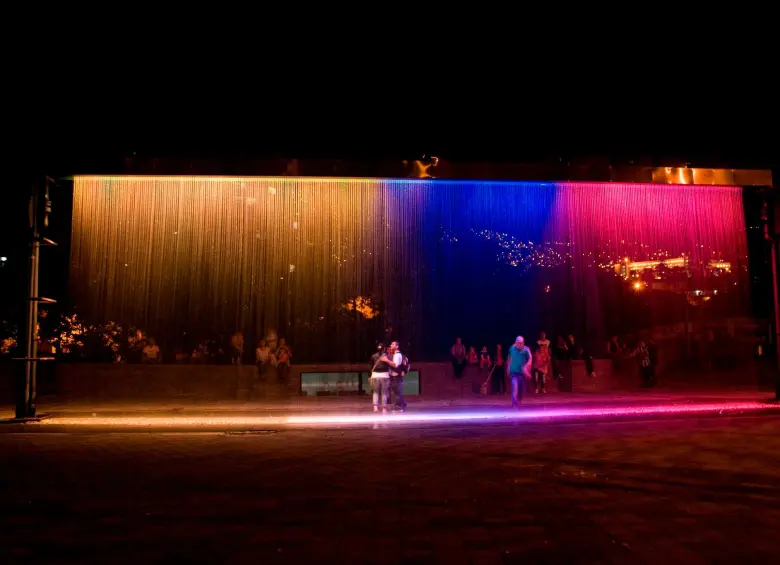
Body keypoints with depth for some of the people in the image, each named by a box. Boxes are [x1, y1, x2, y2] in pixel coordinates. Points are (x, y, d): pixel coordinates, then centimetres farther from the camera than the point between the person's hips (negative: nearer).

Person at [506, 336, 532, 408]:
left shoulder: (526, 350, -6)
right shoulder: (512, 348, 1)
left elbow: (530, 359, -12)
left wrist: (526, 367, -26)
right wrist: (508, 367, 21)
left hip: (522, 372, 1)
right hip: (513, 372, -1)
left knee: (521, 389, 12)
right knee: (515, 387, -16)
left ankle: (518, 401, 35)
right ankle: (514, 404, -18)